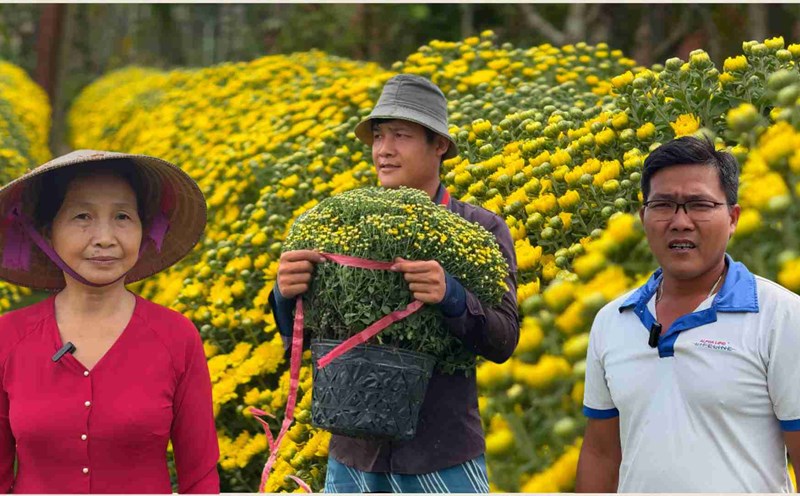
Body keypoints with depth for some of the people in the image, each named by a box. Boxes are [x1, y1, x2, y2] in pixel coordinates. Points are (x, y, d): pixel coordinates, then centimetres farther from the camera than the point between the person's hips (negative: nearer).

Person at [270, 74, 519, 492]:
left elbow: (503, 341, -9)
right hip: (354, 456, 3)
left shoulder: (482, 230, -1)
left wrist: (450, 297, -27)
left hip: (441, 458, -2)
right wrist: (286, 295, -20)